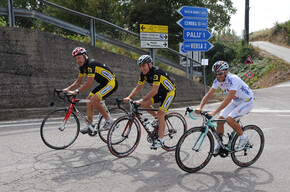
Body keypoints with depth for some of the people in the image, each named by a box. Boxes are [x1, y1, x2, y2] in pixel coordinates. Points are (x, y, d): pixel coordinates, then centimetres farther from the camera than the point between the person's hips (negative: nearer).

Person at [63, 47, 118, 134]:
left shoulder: (91, 64, -24)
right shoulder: (82, 66, 5)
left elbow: (89, 83, -30)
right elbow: (79, 81, 10)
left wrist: (76, 92, -31)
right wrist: (68, 89, -3)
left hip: (111, 83, -10)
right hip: (103, 84, 10)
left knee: (94, 100, -20)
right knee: (89, 99, 3)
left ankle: (108, 120, -5)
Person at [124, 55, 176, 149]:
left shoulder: (156, 72, -32)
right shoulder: (143, 74, -8)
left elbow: (154, 91, -37)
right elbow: (138, 88, -6)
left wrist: (141, 100, -40)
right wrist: (129, 97, -22)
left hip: (169, 92, -8)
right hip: (160, 92, 8)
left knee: (160, 115, -14)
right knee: (144, 104, -9)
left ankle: (160, 140, -3)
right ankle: (158, 118, 14)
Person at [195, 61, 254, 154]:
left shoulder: (233, 79, -33)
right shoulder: (218, 80, -10)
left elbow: (228, 99, -40)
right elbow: (208, 94, -11)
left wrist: (214, 112, -45)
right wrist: (200, 107, -27)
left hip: (247, 102, -7)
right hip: (235, 102, 7)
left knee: (229, 119, -25)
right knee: (220, 119, -4)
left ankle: (243, 138, -2)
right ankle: (219, 144, 13)